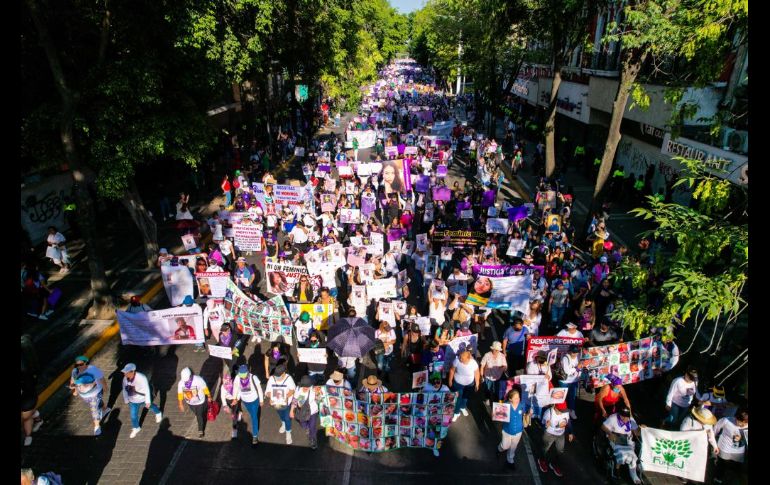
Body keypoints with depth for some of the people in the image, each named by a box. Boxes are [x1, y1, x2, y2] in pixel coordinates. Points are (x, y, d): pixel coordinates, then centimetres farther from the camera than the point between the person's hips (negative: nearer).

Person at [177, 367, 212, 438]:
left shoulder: (198, 380, -32)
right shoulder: (181, 383, -22)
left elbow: (205, 388, -16)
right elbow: (180, 394, -7)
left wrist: (209, 397, -4)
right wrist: (181, 404, 3)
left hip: (200, 402, -3)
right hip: (190, 403, 3)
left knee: (199, 416, 9)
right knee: (197, 414, 26)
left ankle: (201, 430, 32)